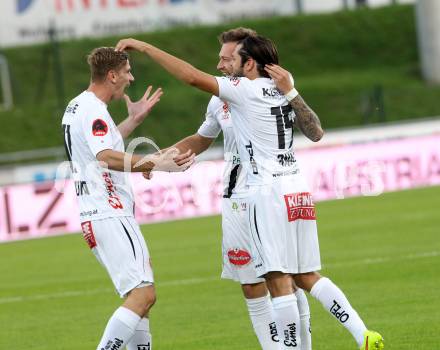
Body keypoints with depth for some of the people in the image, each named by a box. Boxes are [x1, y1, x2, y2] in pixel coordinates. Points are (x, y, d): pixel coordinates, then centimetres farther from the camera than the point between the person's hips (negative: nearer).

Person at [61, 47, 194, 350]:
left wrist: (134, 120, 36)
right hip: (110, 215, -11)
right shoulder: (93, 110, -14)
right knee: (143, 294, -18)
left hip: (98, 215, 11)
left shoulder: (77, 107, 18)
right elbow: (107, 157, -31)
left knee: (140, 293, 14)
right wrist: (157, 164, -40)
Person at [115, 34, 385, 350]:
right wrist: (291, 93, 15)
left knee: (279, 280, -5)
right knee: (307, 276, 12)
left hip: (268, 192, -8)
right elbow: (316, 134, 21)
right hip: (298, 190, 8)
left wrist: (144, 47, -9)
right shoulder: (283, 92, 14)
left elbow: (193, 76, -14)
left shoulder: (245, 89, -6)